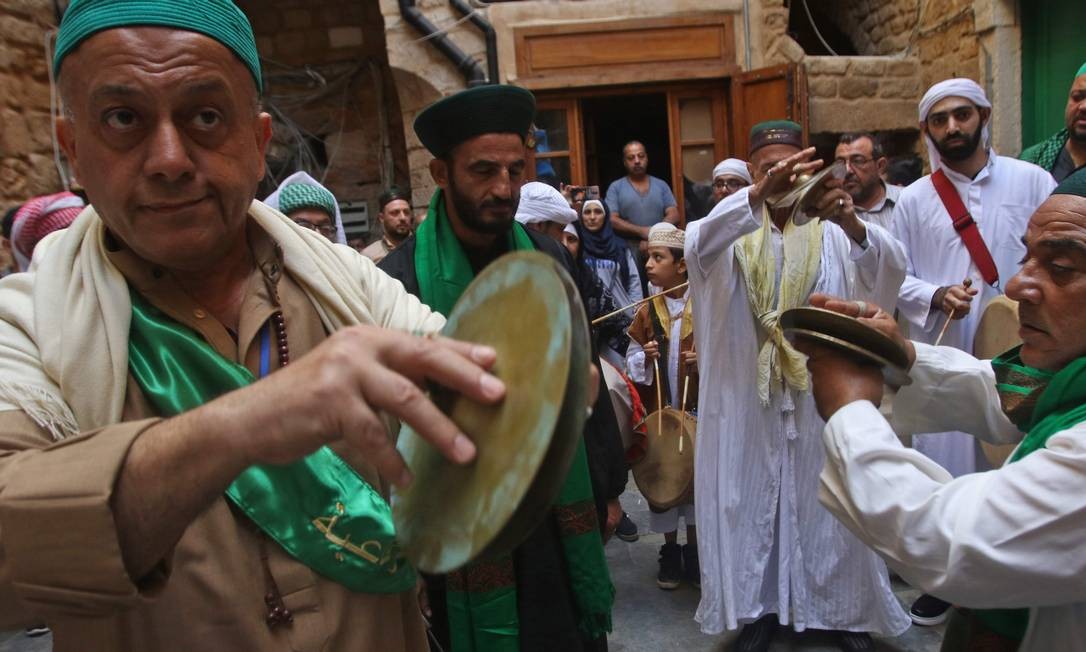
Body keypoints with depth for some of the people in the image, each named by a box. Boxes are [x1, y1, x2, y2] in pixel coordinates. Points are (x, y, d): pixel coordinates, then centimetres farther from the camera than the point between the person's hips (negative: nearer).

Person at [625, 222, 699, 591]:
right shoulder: (647, 312, 3)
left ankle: (694, 551, 24)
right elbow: (631, 361, 5)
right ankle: (670, 553, 24)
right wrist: (645, 358, -15)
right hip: (658, 411, 2)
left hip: (697, 409, -2)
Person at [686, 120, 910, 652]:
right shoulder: (734, 231, 2)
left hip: (823, 394, 0)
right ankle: (760, 606, 26)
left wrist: (853, 223, -37)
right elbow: (698, 246, -22)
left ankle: (846, 609, 29)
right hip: (749, 399, 0)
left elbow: (890, 271, -15)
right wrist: (758, 196, -40)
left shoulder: (830, 231, 3)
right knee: (753, 502, 9)